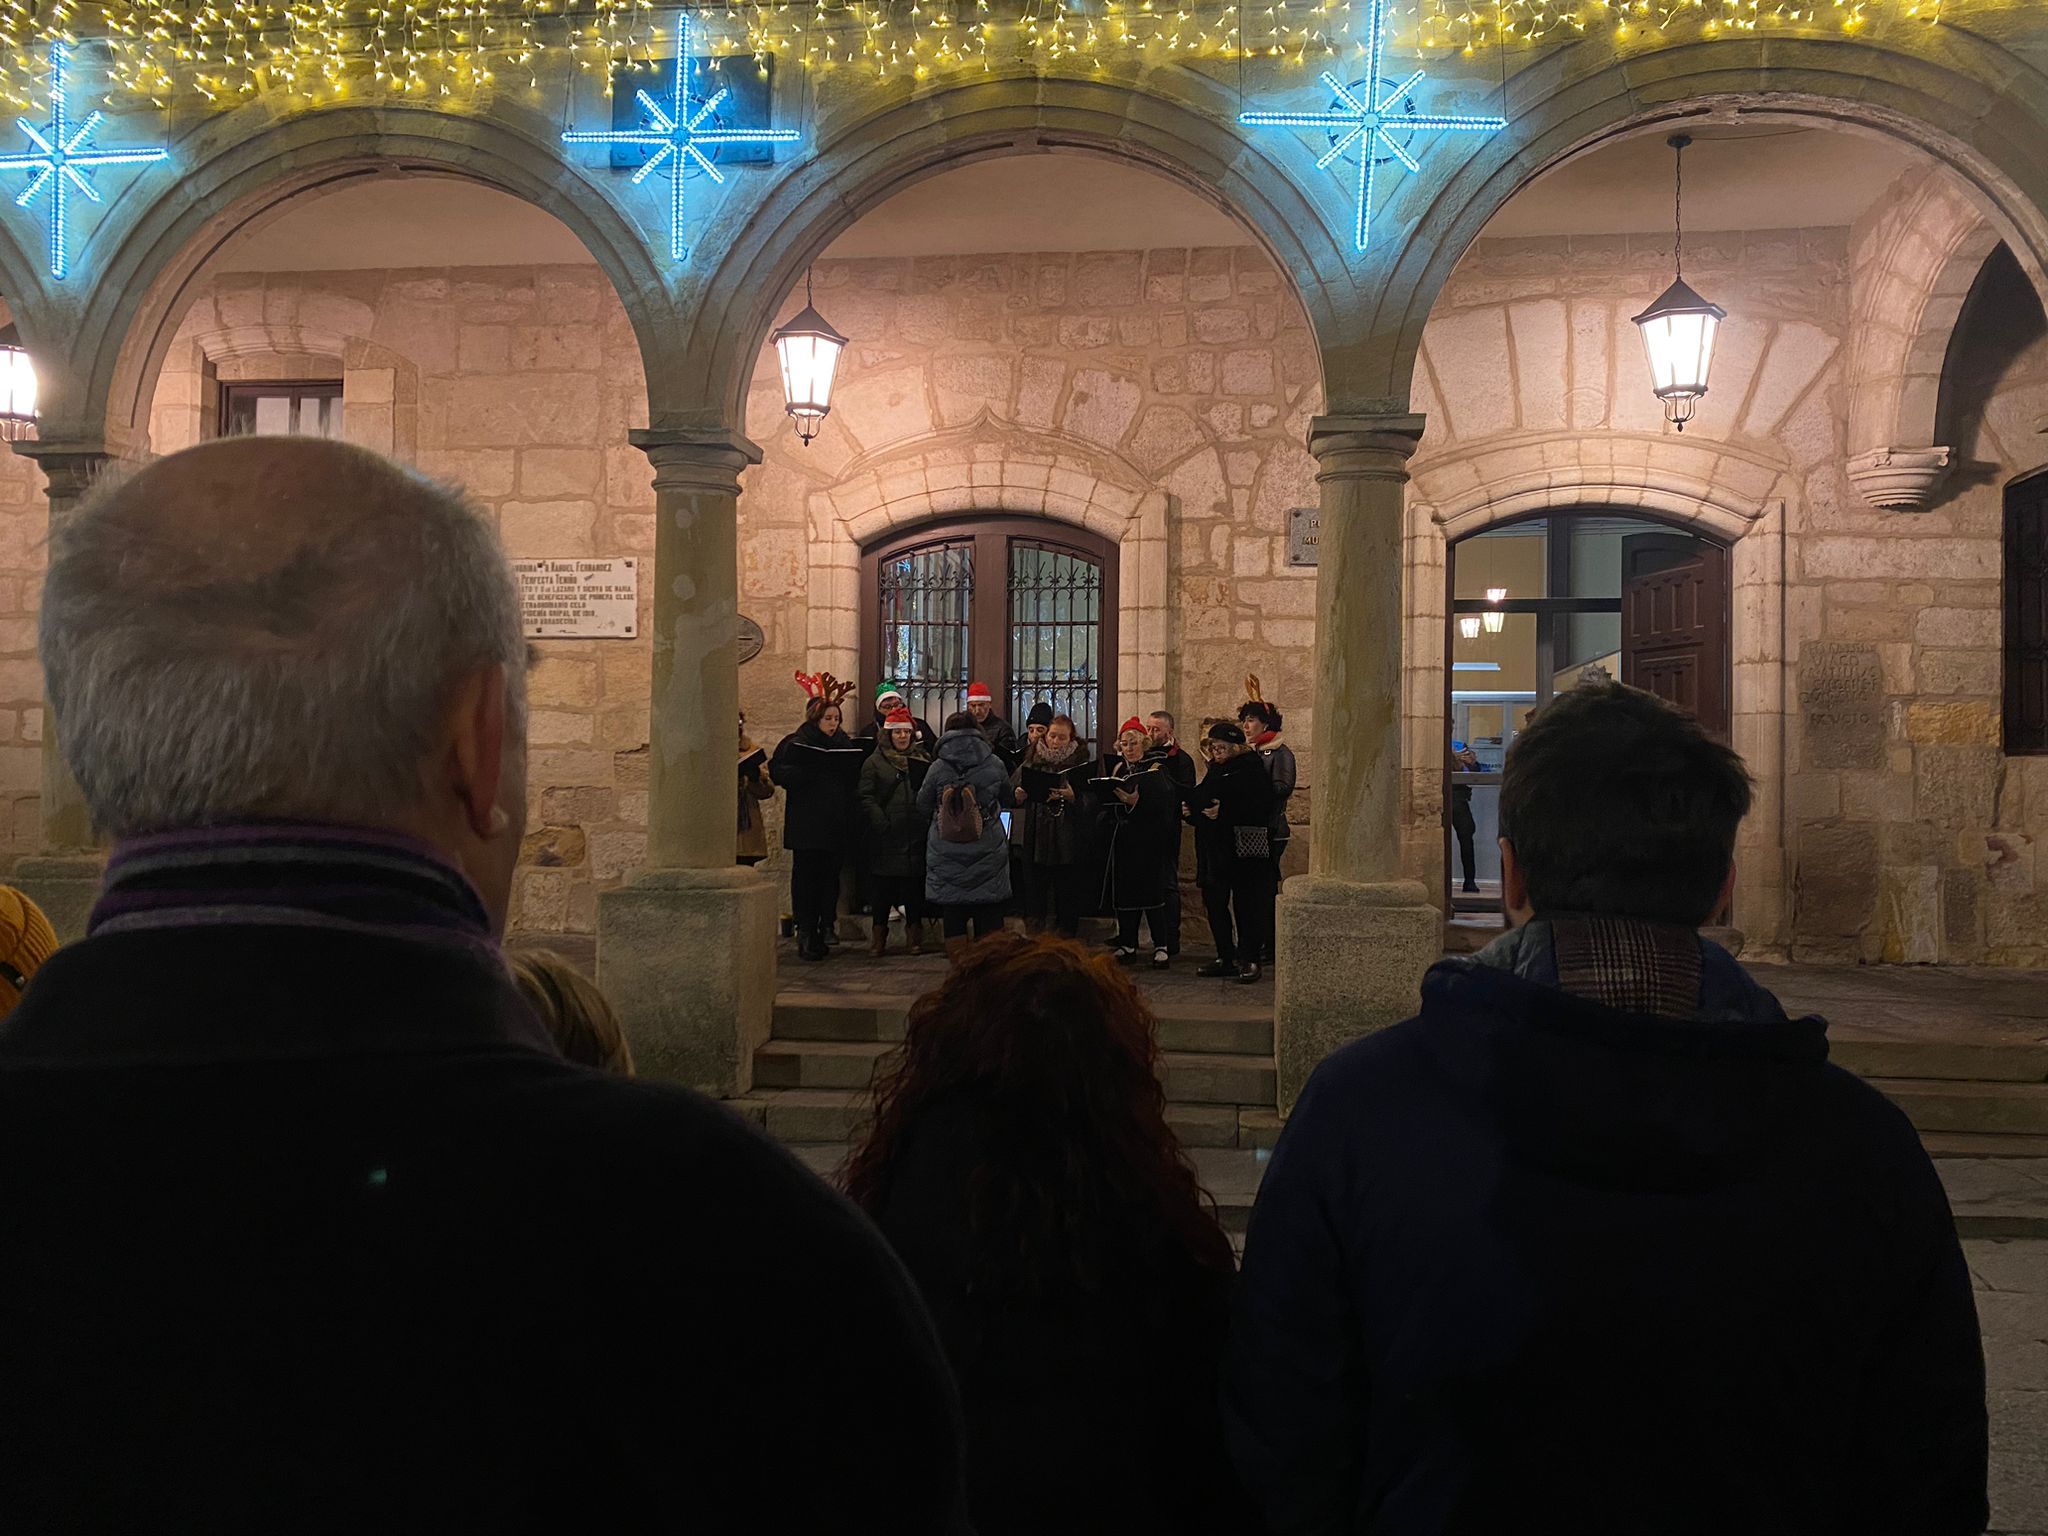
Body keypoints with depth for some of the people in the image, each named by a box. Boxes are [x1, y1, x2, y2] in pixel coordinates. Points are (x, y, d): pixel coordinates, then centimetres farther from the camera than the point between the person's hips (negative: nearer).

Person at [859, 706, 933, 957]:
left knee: (915, 886, 5)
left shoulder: (924, 761, 13)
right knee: (884, 887, 2)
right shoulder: (875, 762, 4)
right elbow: (866, 798, -2)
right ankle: (879, 937, 12)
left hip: (916, 837, 2)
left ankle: (914, 935, 17)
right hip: (886, 837, -2)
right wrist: (881, 823, -13)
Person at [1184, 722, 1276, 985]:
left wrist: (1224, 810, -21)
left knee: (1246, 904, -4)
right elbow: (1199, 798, 26)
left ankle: (1249, 960, 2)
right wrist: (1194, 808, 4)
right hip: (1215, 846, 8)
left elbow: (1259, 806, -17)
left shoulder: (1251, 768, -7)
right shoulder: (1215, 769, 16)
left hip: (1244, 849, -8)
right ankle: (1226, 958, 18)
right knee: (1215, 902, 9)